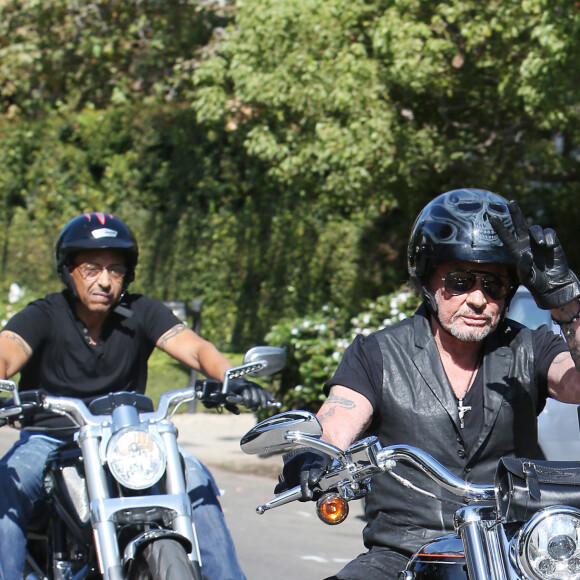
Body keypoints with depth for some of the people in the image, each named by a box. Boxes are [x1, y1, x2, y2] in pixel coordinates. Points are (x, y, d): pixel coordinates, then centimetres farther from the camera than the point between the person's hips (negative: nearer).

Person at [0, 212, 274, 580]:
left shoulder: (142, 313, 0)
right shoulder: (43, 316, -7)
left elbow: (194, 348, -14)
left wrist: (233, 379, -37)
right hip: (50, 440, -2)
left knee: (193, 477, -22)